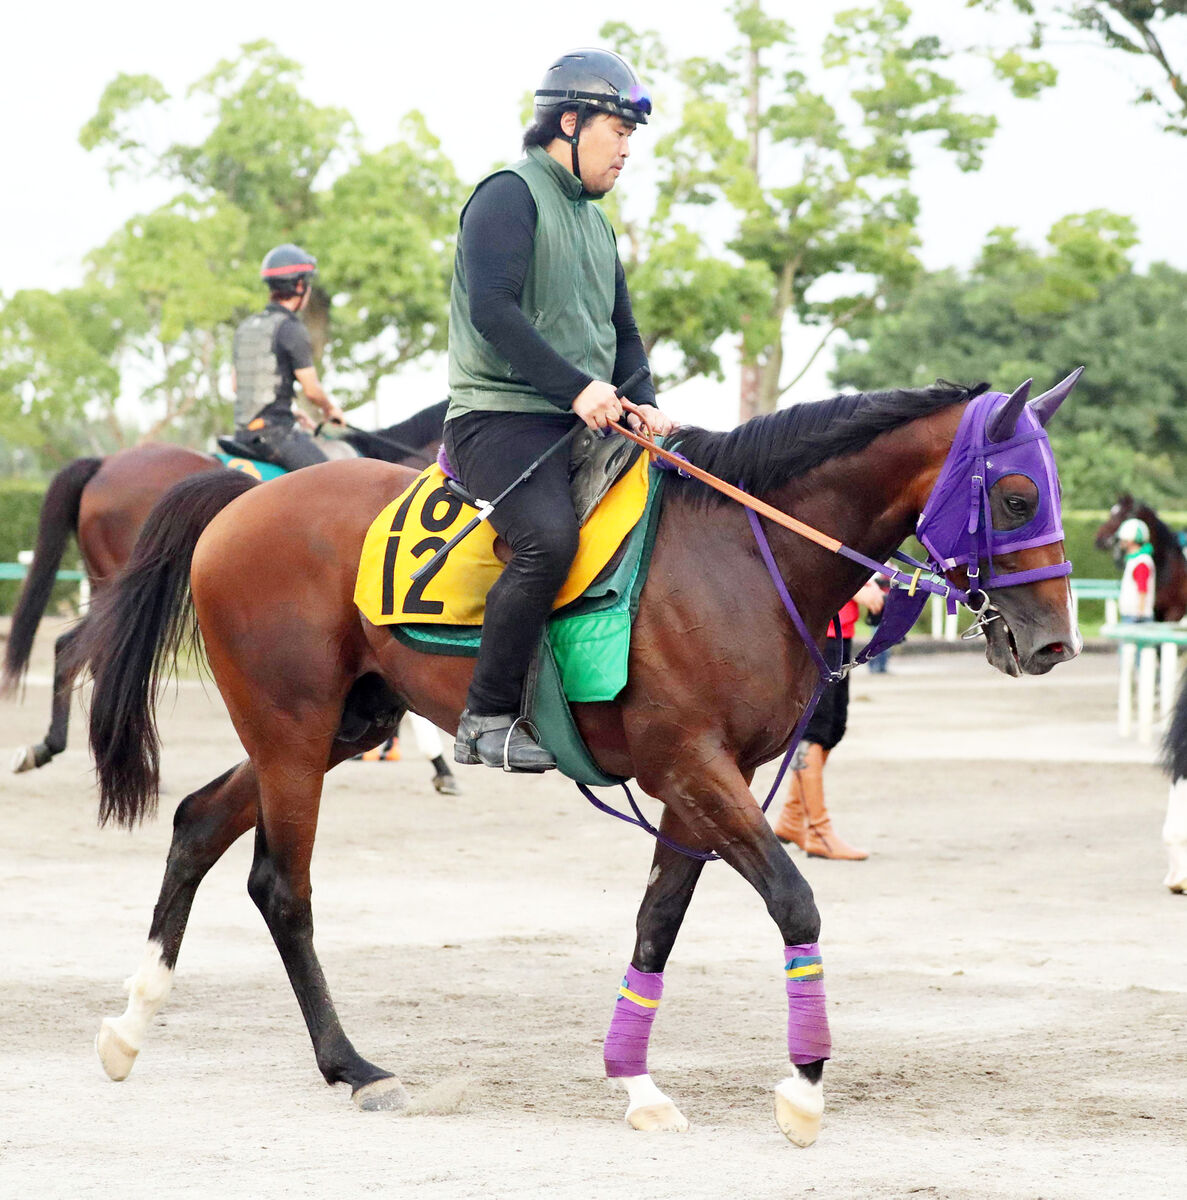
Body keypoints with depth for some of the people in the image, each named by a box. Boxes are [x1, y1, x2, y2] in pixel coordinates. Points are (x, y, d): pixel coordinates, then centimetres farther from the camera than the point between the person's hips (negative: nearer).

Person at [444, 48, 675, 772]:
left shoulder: (596, 222, 23)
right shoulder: (510, 196, -6)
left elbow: (622, 332, 26)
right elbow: (492, 308, -19)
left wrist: (641, 403, 5)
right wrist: (577, 387, -24)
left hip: (584, 426, 9)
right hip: (500, 419, -9)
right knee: (550, 538, -32)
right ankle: (487, 721, -25)